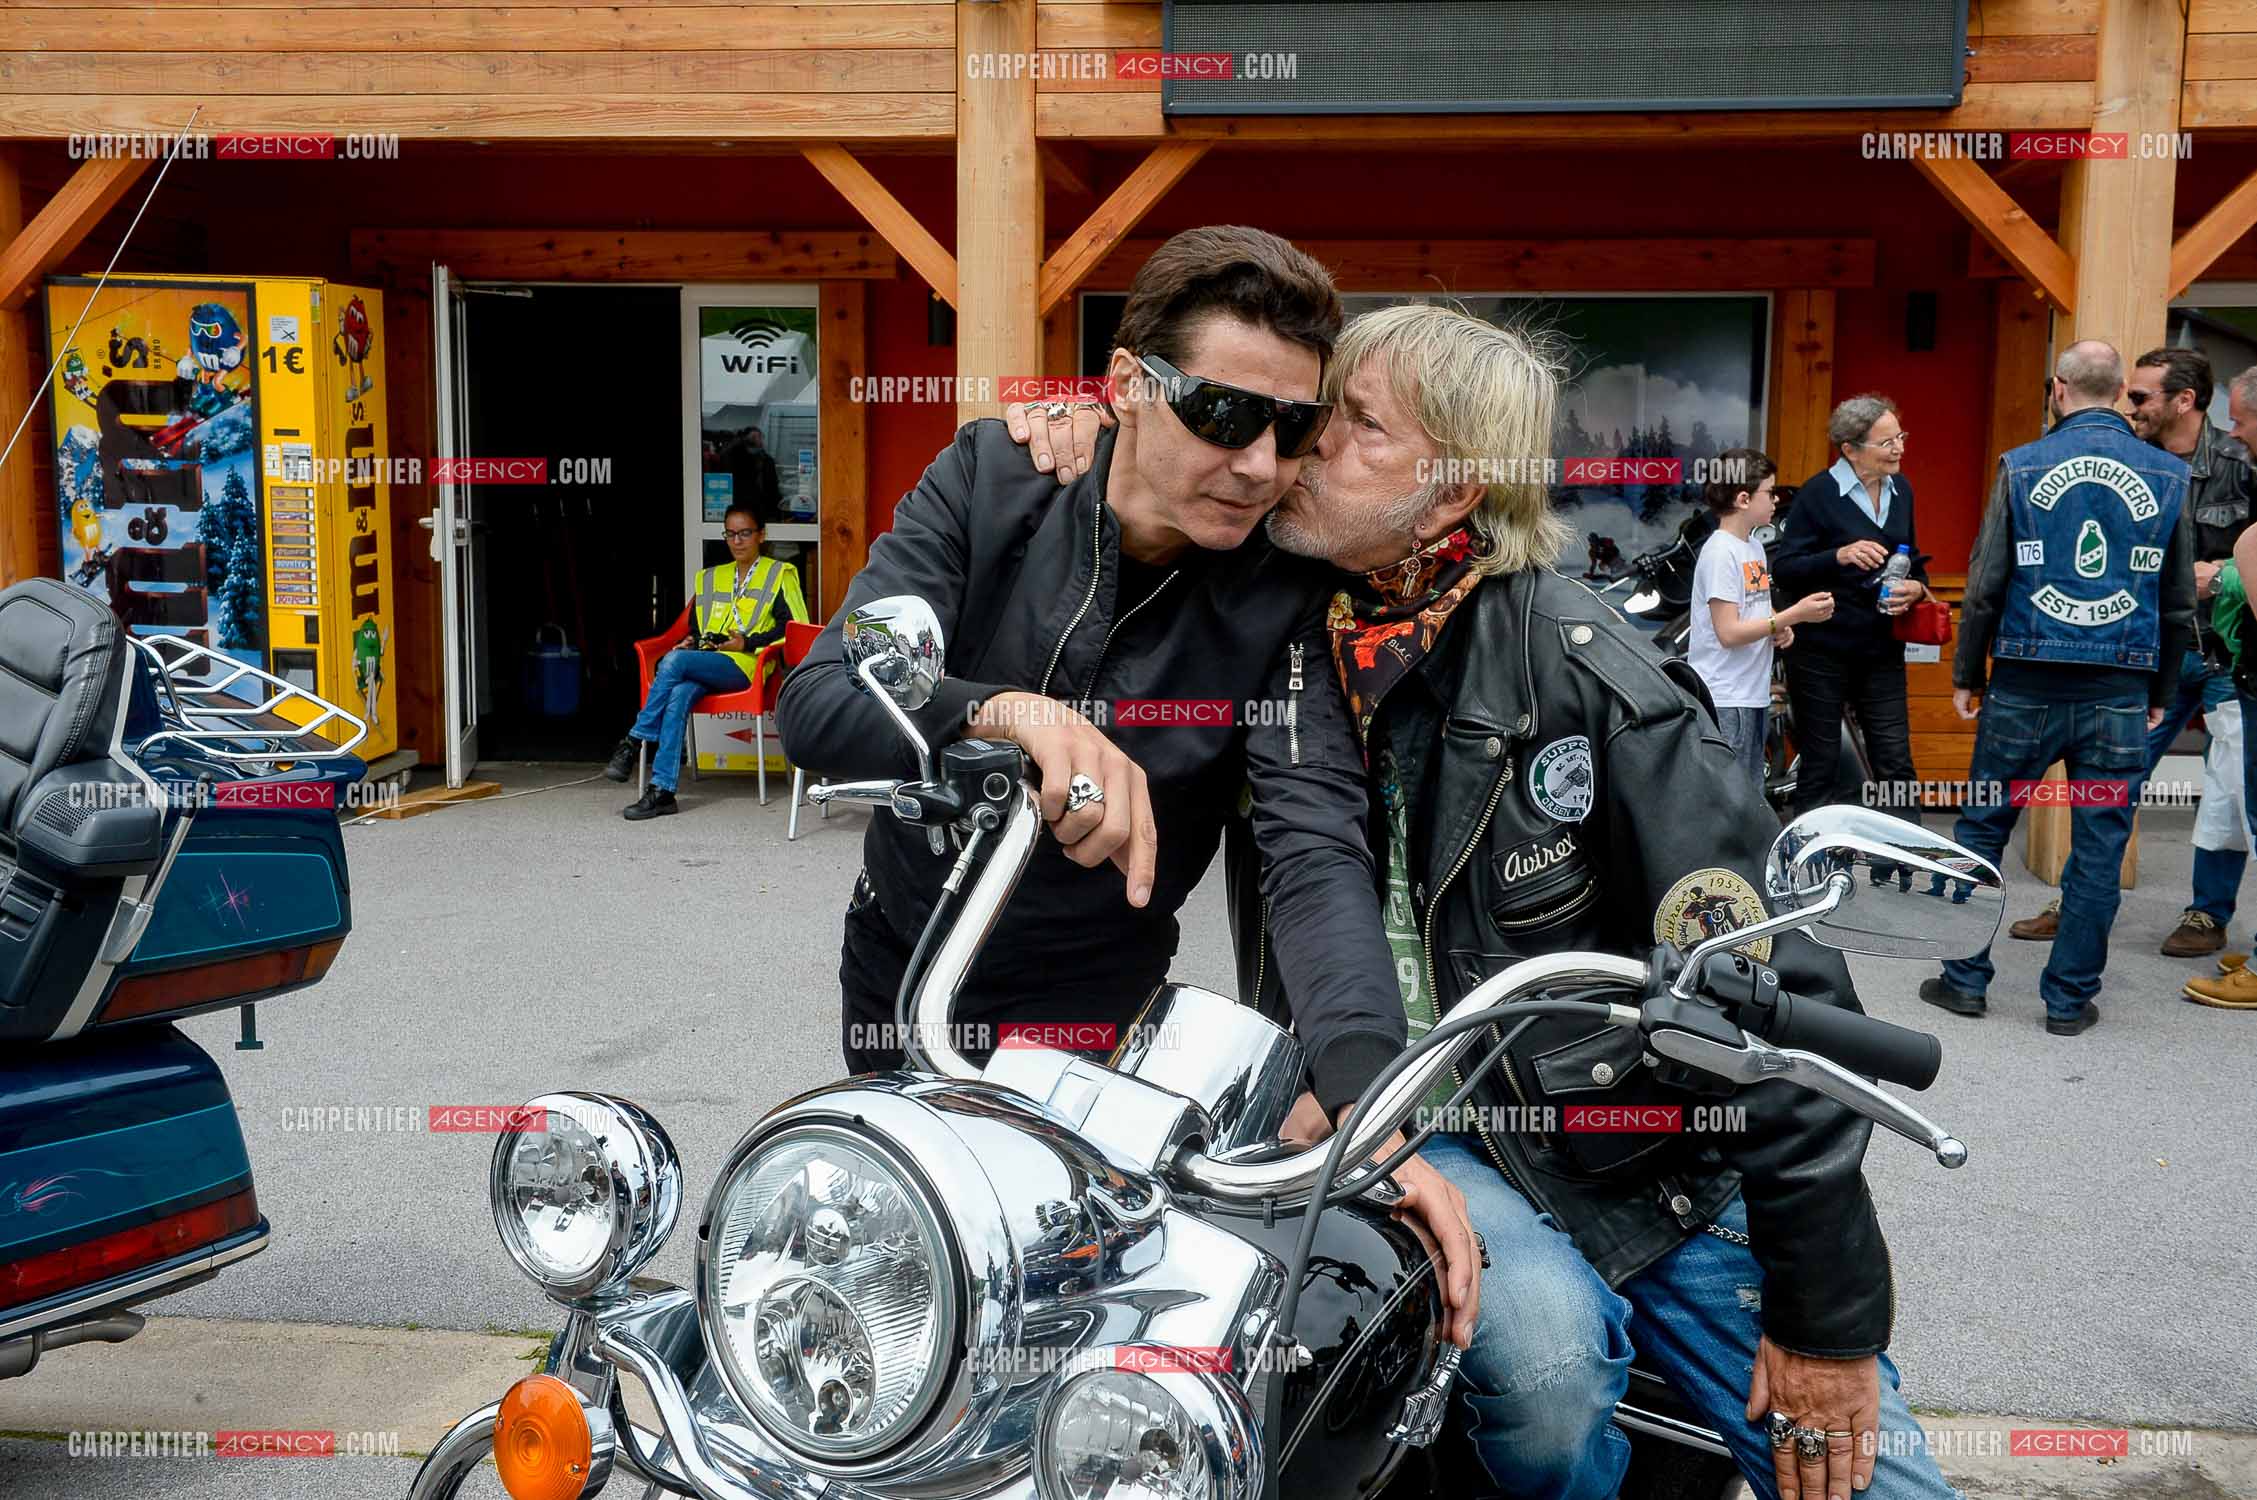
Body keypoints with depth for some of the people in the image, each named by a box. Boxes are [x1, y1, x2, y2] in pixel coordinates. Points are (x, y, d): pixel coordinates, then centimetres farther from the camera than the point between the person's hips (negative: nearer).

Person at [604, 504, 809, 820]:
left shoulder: (779, 575, 12)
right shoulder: (709, 578, 29)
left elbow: (796, 626, 0)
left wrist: (748, 643, -8)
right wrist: (691, 641, 10)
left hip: (744, 665, -4)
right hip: (704, 665, 5)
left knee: (674, 661, -30)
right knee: (679, 694, -31)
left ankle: (634, 743, -22)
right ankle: (662, 791, -38)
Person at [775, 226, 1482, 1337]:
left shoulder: (1284, 593, -19)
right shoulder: (990, 479, -17)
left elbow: (1318, 849, -31)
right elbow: (817, 703, -27)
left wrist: (1367, 1102, -49)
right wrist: (1008, 712, -49)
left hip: (1096, 1013, -2)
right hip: (900, 964, 2)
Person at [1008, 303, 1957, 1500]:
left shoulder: (1579, 668, -15)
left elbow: (1759, 976, -16)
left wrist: (1829, 1309, -16)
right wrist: (1080, 431, -8)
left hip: (1637, 1130, -1)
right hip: (1415, 1128, 1)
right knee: (1542, 1353, -29)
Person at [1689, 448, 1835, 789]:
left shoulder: (1754, 546, 14)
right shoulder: (1720, 553, -14)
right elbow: (1728, 633, -19)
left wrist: (1779, 630, 3)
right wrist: (1793, 614, -19)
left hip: (1754, 695, 10)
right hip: (1725, 700, -10)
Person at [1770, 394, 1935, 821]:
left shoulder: (1900, 489, 9)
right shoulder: (1819, 493, -9)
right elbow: (1782, 570, -12)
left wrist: (1916, 587, 0)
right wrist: (1840, 555, -27)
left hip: (1882, 651, 5)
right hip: (1823, 652, -5)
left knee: (1895, 764, 3)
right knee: (1820, 769, 5)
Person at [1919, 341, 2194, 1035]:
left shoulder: (2022, 467, -2)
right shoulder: (2167, 476, 4)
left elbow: (1985, 586, -2)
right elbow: (2179, 602, 9)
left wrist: (1965, 676, 7)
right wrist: (2161, 693, 18)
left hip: (2026, 687, -1)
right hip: (2121, 694, 1)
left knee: (1981, 828, 11)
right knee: (2099, 847, 7)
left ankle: (1965, 979, 15)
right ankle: (2070, 998, 13)